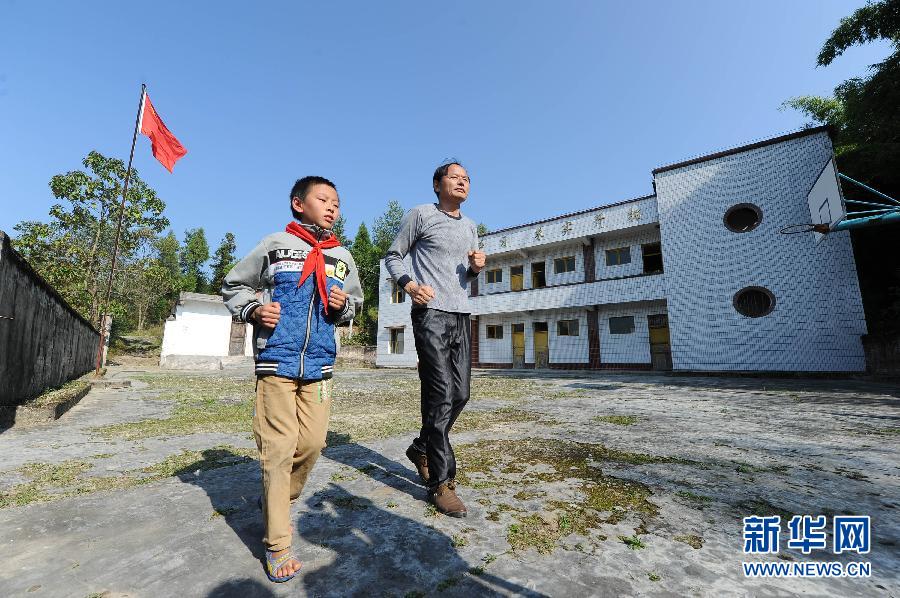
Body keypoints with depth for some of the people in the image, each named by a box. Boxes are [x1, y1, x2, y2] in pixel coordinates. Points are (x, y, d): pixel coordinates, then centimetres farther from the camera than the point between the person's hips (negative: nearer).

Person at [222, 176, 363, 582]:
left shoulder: (342, 258, 11)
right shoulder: (274, 245, 2)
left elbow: (355, 303, 21)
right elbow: (234, 285, 11)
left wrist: (344, 305, -2)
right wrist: (253, 310, -8)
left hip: (319, 364, 4)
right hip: (276, 361, -3)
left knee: (312, 443, 6)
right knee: (279, 449, -1)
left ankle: (277, 499, 36)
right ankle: (278, 545, 16)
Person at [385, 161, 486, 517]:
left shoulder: (470, 227, 21)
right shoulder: (420, 215, 3)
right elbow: (393, 256, 5)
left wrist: (476, 267, 2)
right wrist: (409, 284, -15)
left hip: (461, 315, 7)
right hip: (431, 313, -7)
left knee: (459, 395, 8)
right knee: (441, 396, -9)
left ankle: (422, 448, 30)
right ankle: (441, 482, 4)